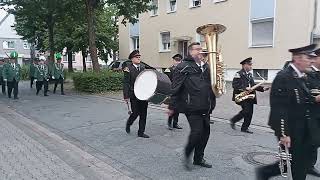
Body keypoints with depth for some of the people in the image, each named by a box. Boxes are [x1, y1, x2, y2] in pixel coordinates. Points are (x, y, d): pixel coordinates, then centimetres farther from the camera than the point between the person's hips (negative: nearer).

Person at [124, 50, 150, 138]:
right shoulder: (128, 68, -7)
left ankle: (141, 132, 19)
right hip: (134, 95, -5)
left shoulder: (143, 67, 8)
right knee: (136, 113, 0)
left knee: (143, 114, 7)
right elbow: (126, 83, -9)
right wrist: (126, 96, -13)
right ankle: (128, 123, 32)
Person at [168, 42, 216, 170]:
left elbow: (211, 85, 19)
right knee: (197, 132, -10)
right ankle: (187, 155, 17)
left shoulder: (206, 67, 15)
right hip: (192, 107, -7)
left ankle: (199, 158, 28)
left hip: (205, 107, 7)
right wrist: (172, 107, -10)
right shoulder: (183, 67, -6)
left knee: (205, 132, 10)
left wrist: (212, 104, 12)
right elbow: (175, 88, -9)